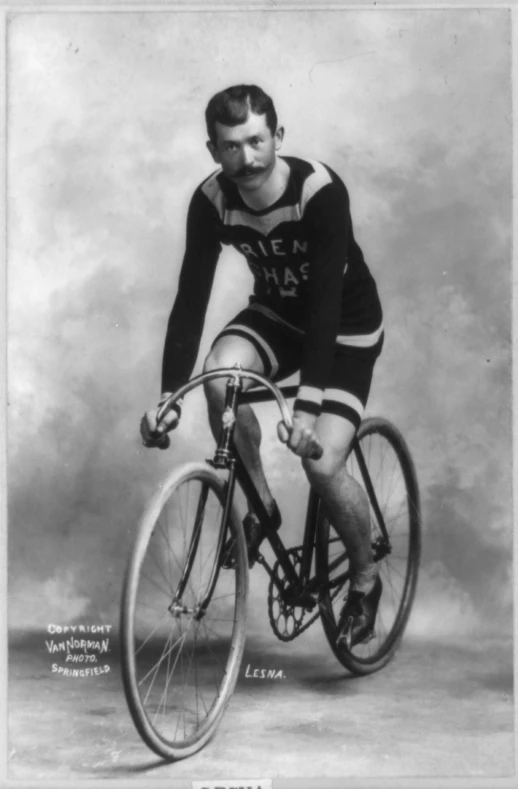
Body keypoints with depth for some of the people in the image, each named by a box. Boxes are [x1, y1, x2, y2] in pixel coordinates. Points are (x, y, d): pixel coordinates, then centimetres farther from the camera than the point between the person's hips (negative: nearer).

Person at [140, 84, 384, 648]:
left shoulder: (321, 192, -31)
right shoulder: (212, 200, -18)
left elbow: (326, 301, -36)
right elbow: (191, 298, -19)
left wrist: (307, 404, -44)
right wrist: (168, 395, -29)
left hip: (346, 327, -4)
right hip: (277, 314, 4)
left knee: (321, 463, -19)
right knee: (220, 374, -30)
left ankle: (365, 577, 11)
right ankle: (260, 506, -5)